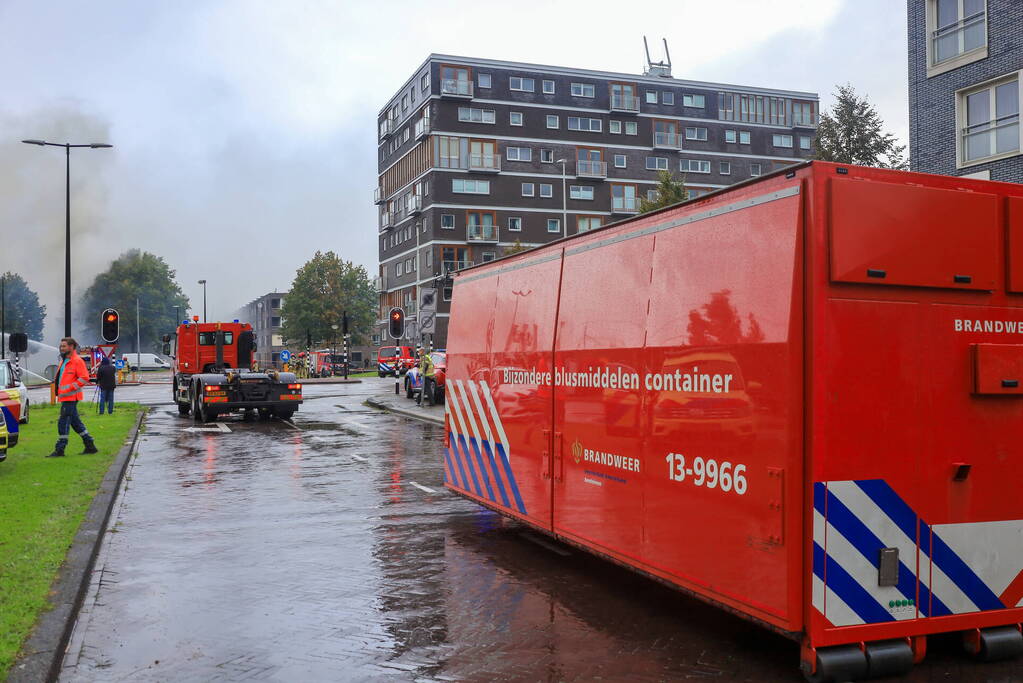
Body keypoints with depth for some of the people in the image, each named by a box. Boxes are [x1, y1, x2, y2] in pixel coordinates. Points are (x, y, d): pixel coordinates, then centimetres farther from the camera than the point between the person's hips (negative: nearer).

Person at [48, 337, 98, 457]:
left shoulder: (77, 361, -12)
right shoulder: (64, 361, 18)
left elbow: (84, 378, -19)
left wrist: (69, 388, -21)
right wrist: (58, 390, 15)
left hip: (70, 397, -10)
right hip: (65, 396, 10)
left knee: (63, 422, -7)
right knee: (75, 421, 12)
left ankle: (59, 450, -1)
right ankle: (90, 445, 18)